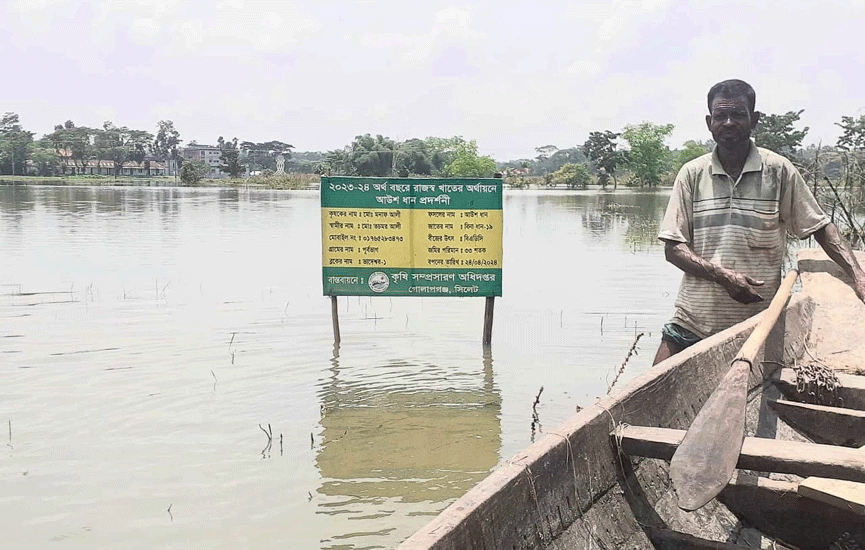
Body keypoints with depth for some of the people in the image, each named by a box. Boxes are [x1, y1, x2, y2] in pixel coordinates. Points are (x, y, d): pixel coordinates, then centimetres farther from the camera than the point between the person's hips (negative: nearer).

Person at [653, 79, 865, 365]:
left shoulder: (779, 171, 1)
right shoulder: (692, 174, 2)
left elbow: (820, 226, 7)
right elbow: (672, 247, -1)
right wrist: (723, 276, -15)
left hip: (757, 326, 0)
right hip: (693, 320, 0)